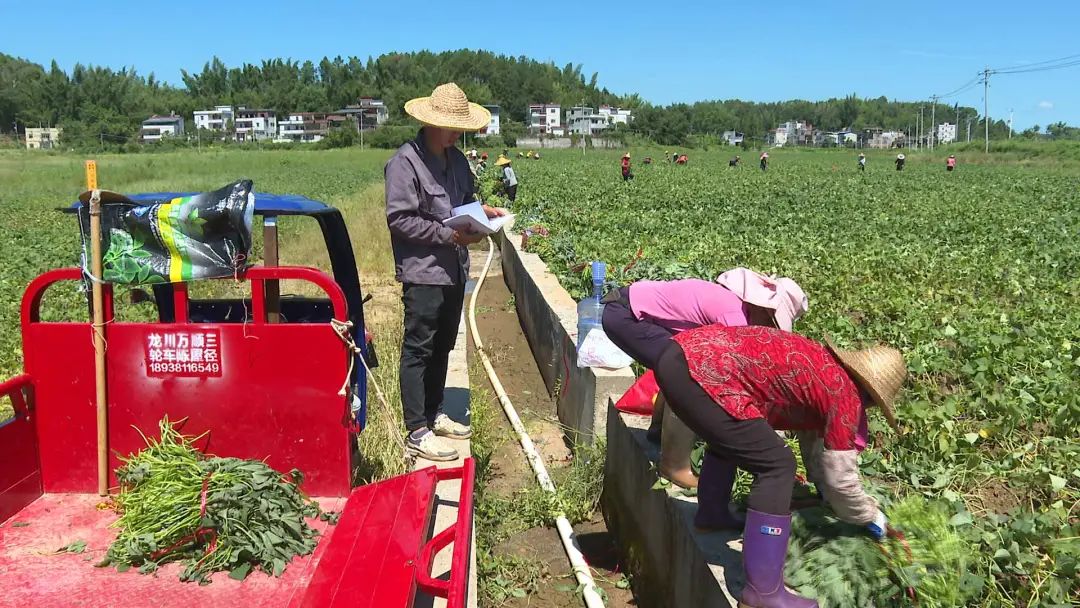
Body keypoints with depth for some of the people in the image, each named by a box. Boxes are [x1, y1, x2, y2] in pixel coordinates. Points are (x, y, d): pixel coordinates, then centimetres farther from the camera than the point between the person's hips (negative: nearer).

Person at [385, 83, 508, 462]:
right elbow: (399, 218, -18)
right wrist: (448, 234, -21)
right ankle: (417, 433, 6)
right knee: (418, 351, -1)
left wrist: (481, 211, 3)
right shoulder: (405, 161, -14)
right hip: (423, 273, -8)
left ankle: (433, 415, 32)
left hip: (454, 271, 9)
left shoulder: (456, 159, 12)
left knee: (442, 348, 18)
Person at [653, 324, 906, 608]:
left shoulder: (824, 367, 28)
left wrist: (823, 489, 54)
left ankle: (711, 514, 48)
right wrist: (873, 518, 30)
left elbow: (813, 435, 42)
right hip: (702, 372, -10)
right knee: (776, 466, -1)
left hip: (683, 350, 10)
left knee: (728, 435, 35)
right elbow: (840, 479, 11)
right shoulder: (846, 395, 4)